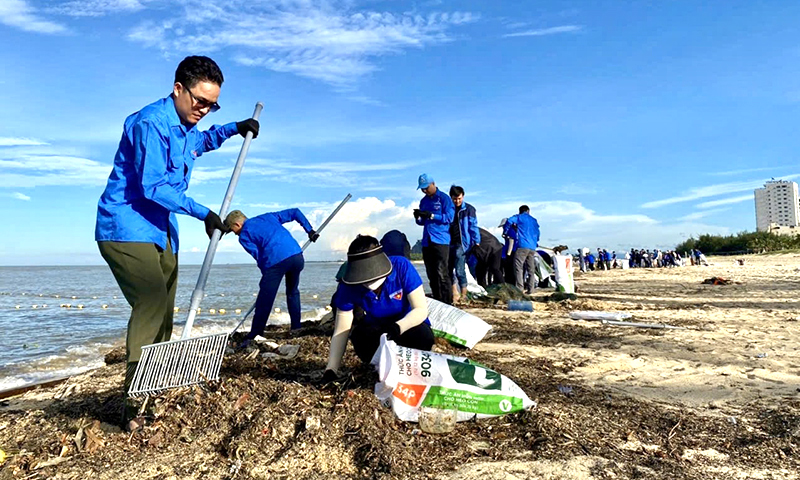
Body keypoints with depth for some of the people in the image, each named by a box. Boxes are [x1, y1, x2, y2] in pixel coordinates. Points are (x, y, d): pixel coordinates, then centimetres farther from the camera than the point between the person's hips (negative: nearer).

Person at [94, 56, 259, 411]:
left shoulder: (186, 129, 12)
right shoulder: (152, 123, -18)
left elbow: (202, 142, 37)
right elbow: (152, 186, -22)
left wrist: (235, 128, 23)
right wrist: (203, 214, -19)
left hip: (162, 232, 10)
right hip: (125, 228, -9)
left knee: (161, 313, 9)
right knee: (152, 304, -23)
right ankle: (135, 405, -19)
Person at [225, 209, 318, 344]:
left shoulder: (244, 236, 12)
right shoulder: (268, 216, 26)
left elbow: (258, 256, 3)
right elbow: (295, 212, 24)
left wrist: (266, 274, 13)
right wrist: (309, 230, 25)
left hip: (276, 261, -5)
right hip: (297, 255, 6)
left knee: (264, 302, 3)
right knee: (293, 292, 26)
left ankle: (253, 337, 9)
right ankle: (296, 328, 29)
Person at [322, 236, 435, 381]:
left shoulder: (401, 267, -28)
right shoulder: (349, 286, -22)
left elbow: (421, 309, -26)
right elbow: (341, 330, -18)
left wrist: (398, 327, -46)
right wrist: (331, 369, -27)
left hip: (409, 323, -1)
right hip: (376, 328, 1)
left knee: (424, 337, -35)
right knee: (360, 336, -32)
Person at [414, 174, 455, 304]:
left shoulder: (444, 198, -1)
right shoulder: (424, 201, 18)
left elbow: (449, 217, -10)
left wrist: (431, 215, -18)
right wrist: (418, 218, -3)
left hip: (440, 241, -6)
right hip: (426, 242, 7)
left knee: (441, 273, -11)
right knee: (431, 274, 7)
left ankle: (447, 303, -8)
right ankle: (437, 302, 14)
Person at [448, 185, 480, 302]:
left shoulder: (469, 209, 0)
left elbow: (473, 227, -2)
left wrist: (476, 242, -10)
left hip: (462, 244, -5)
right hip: (449, 243, 5)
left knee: (459, 270, -11)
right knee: (449, 269, 7)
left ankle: (463, 295, 0)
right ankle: (455, 293, 21)